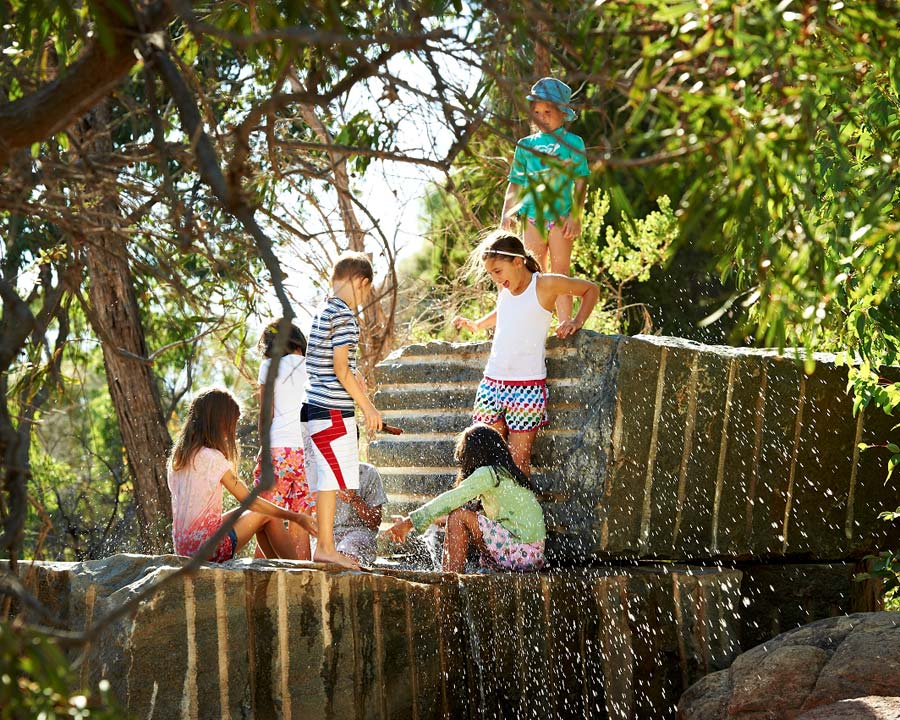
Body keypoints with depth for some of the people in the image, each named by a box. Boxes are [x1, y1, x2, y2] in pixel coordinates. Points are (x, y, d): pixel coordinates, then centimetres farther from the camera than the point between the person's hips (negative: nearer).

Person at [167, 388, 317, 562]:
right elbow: (250, 501, -12)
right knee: (267, 516, 5)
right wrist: (296, 517, -6)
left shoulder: (177, 455, 8)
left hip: (182, 546, 8)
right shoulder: (212, 458, -16)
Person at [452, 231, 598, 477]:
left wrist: (577, 322, 0)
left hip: (527, 388, -5)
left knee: (519, 460, -6)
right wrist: (476, 325, 30)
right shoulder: (505, 289, 12)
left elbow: (591, 289, 8)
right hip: (491, 383, 6)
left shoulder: (545, 284, -5)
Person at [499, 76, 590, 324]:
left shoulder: (572, 142, 3)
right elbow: (515, 184, 17)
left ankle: (565, 325, -3)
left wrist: (575, 216, -10)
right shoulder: (526, 145, 14)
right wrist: (506, 213, 6)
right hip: (532, 215, 4)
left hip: (561, 215, -4)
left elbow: (580, 182, -1)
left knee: (560, 272, -4)